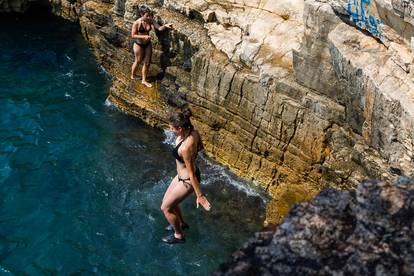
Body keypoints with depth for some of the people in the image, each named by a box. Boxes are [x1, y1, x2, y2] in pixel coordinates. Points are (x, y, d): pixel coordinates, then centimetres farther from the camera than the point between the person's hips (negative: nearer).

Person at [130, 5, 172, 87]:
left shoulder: (150, 20, -11)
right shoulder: (136, 23, -23)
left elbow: (159, 28, -14)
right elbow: (133, 35, -19)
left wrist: (165, 26, -35)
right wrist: (144, 36, -29)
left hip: (148, 44, 5)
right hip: (138, 44, -5)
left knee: (147, 63, 9)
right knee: (138, 61, 13)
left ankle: (144, 80, 25)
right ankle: (132, 76, 39)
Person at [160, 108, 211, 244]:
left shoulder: (185, 148, -38)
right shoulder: (192, 132, -14)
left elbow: (191, 174, -29)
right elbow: (200, 147, 8)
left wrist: (199, 195, -19)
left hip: (187, 181, -9)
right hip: (182, 175, 9)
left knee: (165, 208, 10)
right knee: (167, 201, 26)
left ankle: (179, 235, 33)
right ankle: (181, 223, 51)